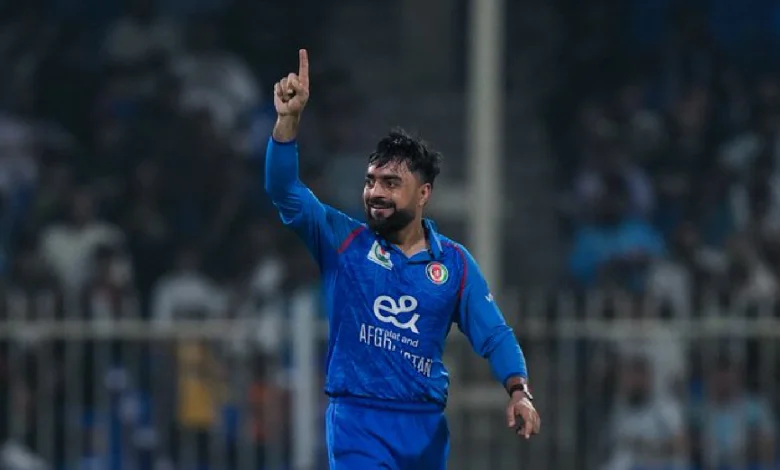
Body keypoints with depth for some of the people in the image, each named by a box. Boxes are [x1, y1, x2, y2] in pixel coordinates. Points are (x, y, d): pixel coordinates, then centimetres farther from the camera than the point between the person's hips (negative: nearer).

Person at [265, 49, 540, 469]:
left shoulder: (454, 263, 5)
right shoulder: (342, 242, 0)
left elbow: (494, 335, 4)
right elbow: (285, 192, -11)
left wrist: (519, 391, -15)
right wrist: (289, 119, -25)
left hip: (426, 425, 3)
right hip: (358, 421, -3)